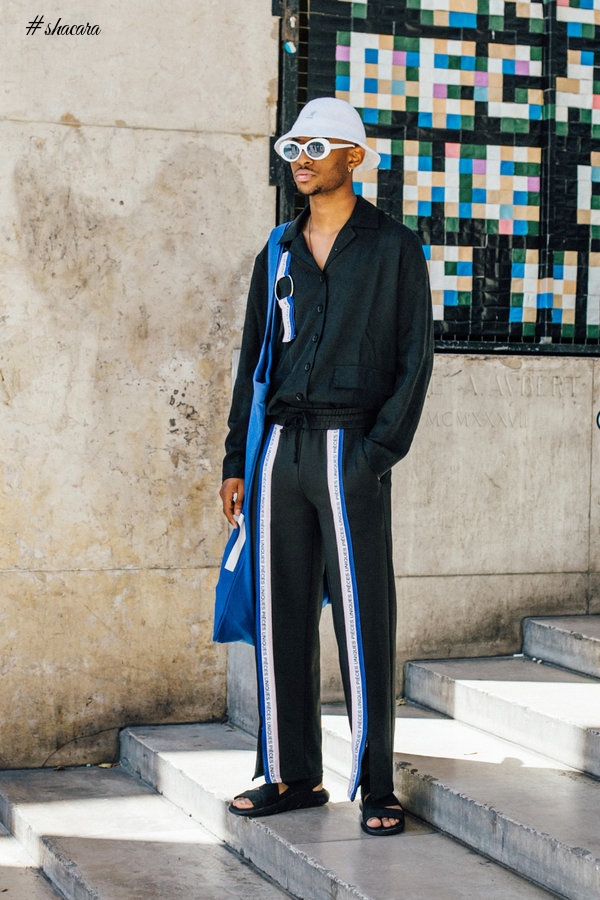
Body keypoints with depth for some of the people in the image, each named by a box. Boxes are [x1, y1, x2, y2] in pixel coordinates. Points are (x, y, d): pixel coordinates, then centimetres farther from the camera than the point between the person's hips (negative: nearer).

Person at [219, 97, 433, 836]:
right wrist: (236, 461, 10)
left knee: (363, 620, -3)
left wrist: (381, 450, -12)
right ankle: (293, 775, 15)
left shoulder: (394, 248, 2)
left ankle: (377, 786, 4)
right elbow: (253, 359, 16)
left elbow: (415, 357, -2)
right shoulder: (278, 255, 15)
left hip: (351, 449, -5)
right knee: (281, 616, 6)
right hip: (281, 448, 5)